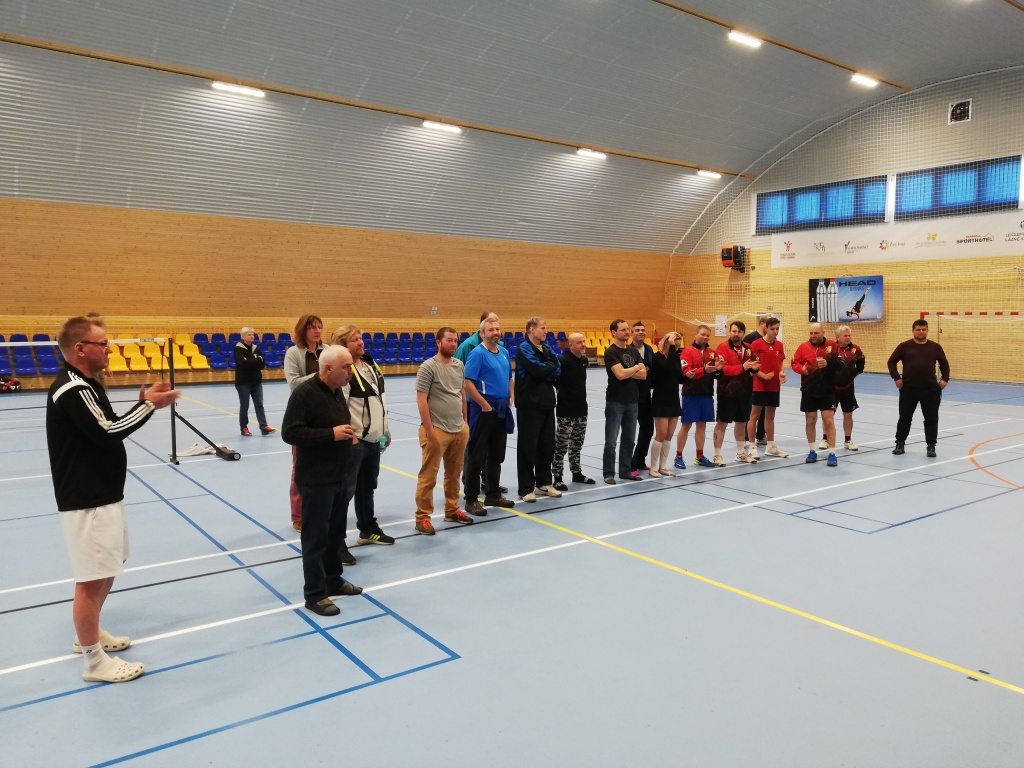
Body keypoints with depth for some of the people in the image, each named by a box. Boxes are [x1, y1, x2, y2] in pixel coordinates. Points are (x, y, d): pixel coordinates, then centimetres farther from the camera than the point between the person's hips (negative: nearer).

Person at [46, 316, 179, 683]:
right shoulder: (71, 390, -20)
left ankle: (89, 634, 39)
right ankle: (94, 661, 13)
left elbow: (107, 428, 14)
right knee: (92, 580, 0)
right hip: (86, 501, -10)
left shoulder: (85, 384, 12)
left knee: (107, 571, 22)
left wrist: (143, 402, 1)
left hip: (103, 495, 11)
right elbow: (106, 433, -26)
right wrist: (149, 405, -16)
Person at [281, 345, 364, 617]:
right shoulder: (304, 392, -17)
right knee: (315, 537, 1)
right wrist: (331, 434, -24)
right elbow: (290, 432, -22)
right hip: (316, 479, -9)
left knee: (336, 532, 18)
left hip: (339, 476, 9)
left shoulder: (337, 390, 10)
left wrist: (347, 434, 7)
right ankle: (315, 594, 12)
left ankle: (333, 580, 33)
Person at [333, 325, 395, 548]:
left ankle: (368, 530, 36)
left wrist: (386, 430, 20)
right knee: (345, 490, -3)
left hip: (374, 439, 9)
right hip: (354, 441, -9)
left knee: (368, 487, 21)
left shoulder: (371, 365, 13)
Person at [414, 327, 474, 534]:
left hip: (459, 429, 7)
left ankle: (452, 510, 28)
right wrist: (428, 428, -16)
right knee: (428, 475, 0)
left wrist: (465, 421, 16)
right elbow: (421, 400, -14)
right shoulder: (428, 367, -11)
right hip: (437, 430, -7)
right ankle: (422, 517, 8)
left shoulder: (460, 365, 9)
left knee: (454, 473, 15)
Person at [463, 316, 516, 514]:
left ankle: (493, 494, 27)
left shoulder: (504, 352, 11)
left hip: (502, 410, 8)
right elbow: (468, 383, -18)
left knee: (496, 455, 15)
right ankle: (471, 500, 6)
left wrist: (511, 397, 8)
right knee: (477, 457, -1)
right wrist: (485, 405, -16)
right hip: (484, 410, -7)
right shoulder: (477, 353, -12)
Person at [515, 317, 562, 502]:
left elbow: (558, 371, 4)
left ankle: (544, 483, 24)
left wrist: (545, 370, -11)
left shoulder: (546, 348, 15)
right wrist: (550, 367, -1)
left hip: (547, 402, 7)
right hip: (530, 404, -7)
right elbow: (537, 369, -19)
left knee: (547, 445, 11)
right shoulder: (524, 348, -7)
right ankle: (526, 489, 5)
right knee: (528, 447, -2)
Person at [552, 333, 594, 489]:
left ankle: (577, 473, 28)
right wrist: (562, 389, -4)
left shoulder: (584, 360, 8)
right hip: (566, 410, -7)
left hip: (581, 408, 7)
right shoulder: (563, 361, -16)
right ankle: (557, 478, 5)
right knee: (561, 445, -2)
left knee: (577, 444, 17)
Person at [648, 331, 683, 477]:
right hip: (660, 400, -7)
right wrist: (671, 348, -21)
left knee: (669, 436, 8)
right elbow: (667, 367, -26)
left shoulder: (676, 356, 10)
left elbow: (679, 378, 12)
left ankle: (663, 466, 16)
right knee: (661, 434, -8)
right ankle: (653, 468, 2)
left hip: (674, 400, 7)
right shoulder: (657, 357, -9)